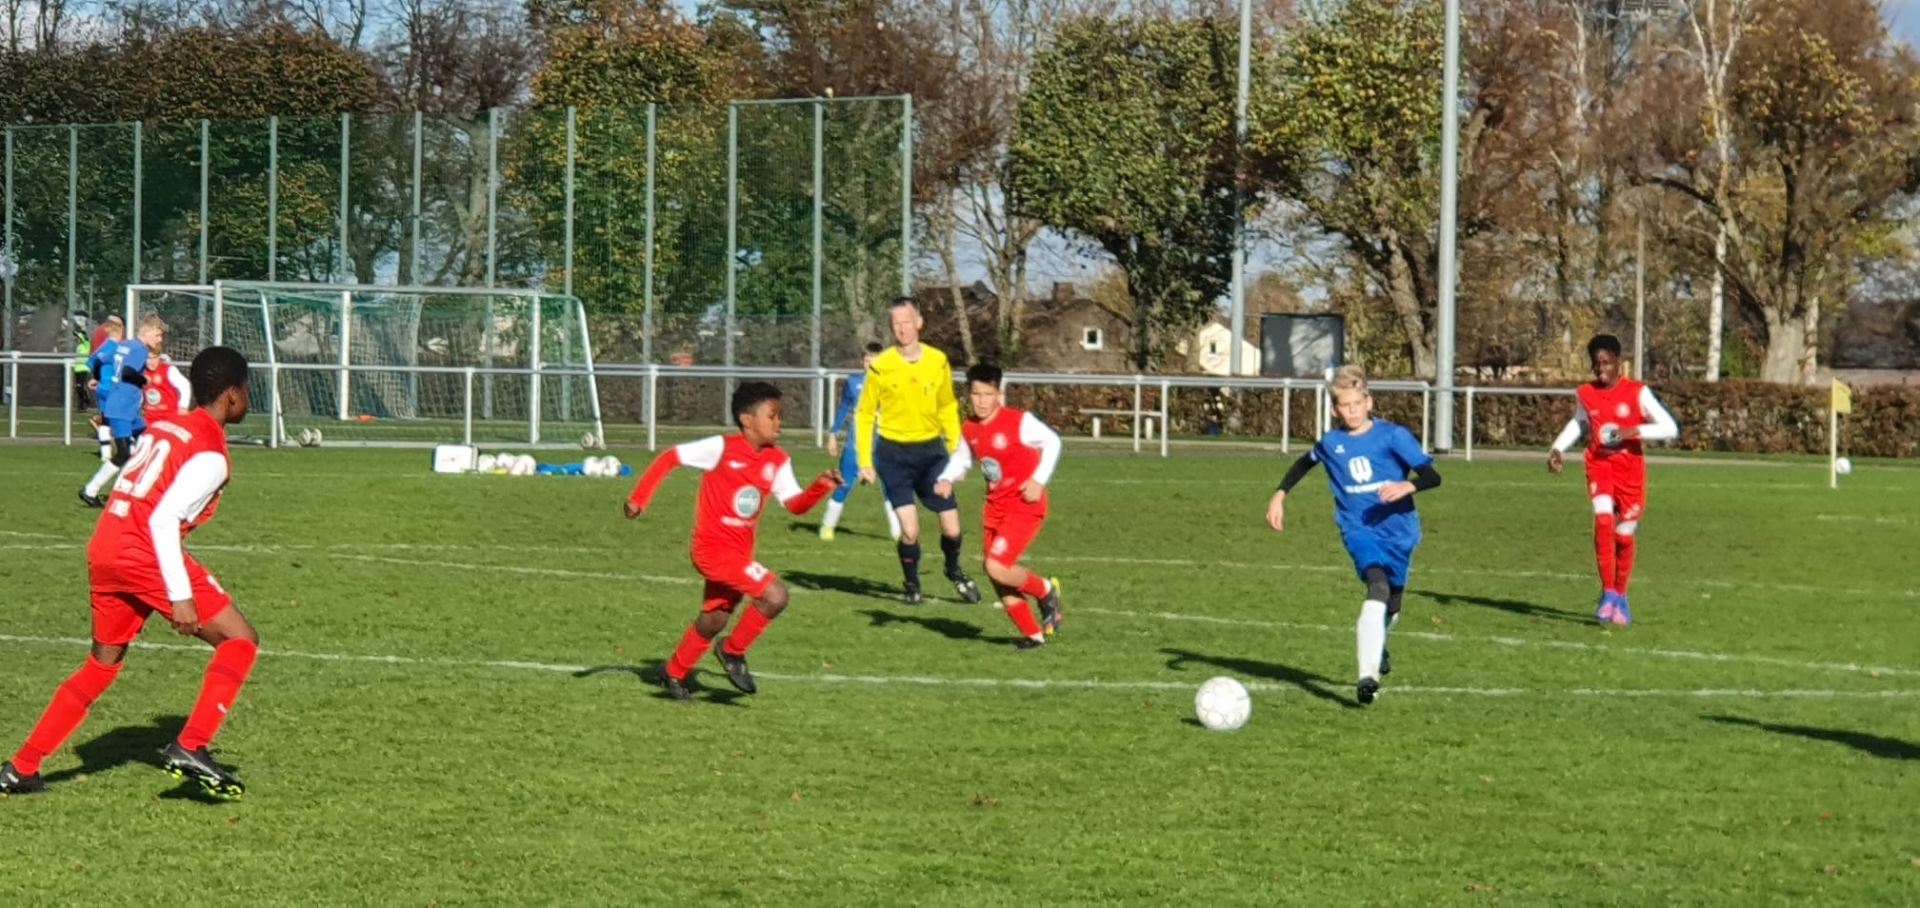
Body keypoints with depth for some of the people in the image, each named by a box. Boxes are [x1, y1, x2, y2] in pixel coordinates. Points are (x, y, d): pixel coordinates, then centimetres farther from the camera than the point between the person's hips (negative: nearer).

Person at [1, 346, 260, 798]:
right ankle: (190, 748, -10)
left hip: (103, 548, 9)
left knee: (102, 664, 22)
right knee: (240, 640, -1)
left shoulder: (166, 427, 17)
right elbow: (163, 518, -19)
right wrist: (181, 595, -20)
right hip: (145, 555, -9)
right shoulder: (209, 455, -9)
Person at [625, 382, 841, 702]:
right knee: (775, 595, -20)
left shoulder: (777, 462, 3)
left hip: (739, 552, 8)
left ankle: (674, 674, 41)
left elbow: (795, 504, 1)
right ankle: (733, 651, 0)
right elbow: (670, 457, -11)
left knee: (714, 620, 20)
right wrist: (638, 498, -17)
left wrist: (821, 487, -18)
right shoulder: (721, 448, -15)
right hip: (713, 547, -8)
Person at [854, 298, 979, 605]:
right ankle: (912, 585, 17)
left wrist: (957, 452, 10)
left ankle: (954, 571, 33)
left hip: (931, 450, 2)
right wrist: (865, 462, -3)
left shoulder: (938, 361, 0)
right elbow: (865, 414, 0)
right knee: (909, 530, -10)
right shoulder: (881, 366, -8)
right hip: (894, 453, -2)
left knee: (952, 528, 1)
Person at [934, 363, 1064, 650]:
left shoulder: (1019, 421, -16)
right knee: (996, 574, 5)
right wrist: (946, 479, -5)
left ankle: (1045, 592, 9)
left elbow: (1052, 442, -6)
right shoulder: (969, 429, 1)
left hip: (1025, 506, -7)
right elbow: (962, 459, 16)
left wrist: (1039, 480, -13)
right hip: (995, 506, 7)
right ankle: (1033, 634, 20)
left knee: (997, 567, -19)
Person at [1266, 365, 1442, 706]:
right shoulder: (1331, 443, 4)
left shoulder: (1393, 435, -6)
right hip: (1360, 530, -1)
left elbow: (1432, 476, -10)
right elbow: (1304, 463, 27)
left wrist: (1407, 486, -30)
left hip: (1398, 530, 1)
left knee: (1391, 603, 15)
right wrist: (1279, 496, 19)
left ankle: (1377, 648, 52)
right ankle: (1368, 674, -38)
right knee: (1377, 587, -27)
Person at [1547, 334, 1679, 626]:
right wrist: (1558, 448, 10)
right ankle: (1608, 594, -16)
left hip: (1630, 471, -1)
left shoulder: (1637, 393, -8)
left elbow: (1670, 428, -9)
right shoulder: (1585, 394, 2)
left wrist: (1633, 431, -21)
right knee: (1603, 520, -22)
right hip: (1599, 467, 1)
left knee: (1625, 536, 5)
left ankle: (1620, 596, 26)